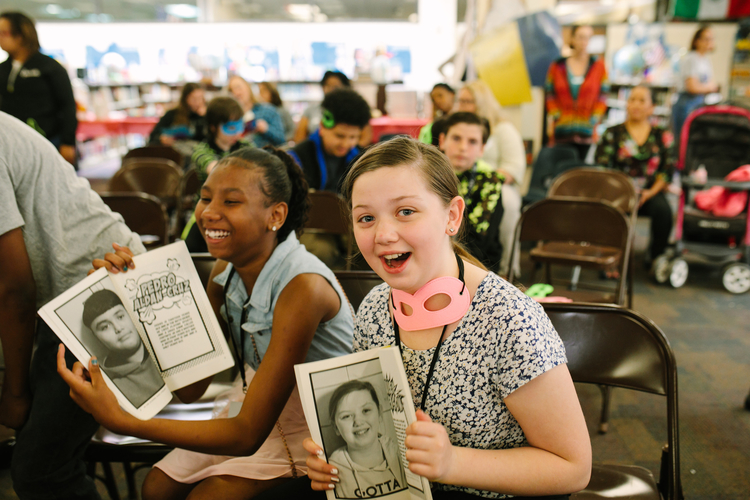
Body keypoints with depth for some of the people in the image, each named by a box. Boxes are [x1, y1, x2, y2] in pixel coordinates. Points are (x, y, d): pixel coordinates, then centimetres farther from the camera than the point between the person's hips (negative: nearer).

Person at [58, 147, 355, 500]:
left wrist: (123, 422, -35)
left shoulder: (303, 287, -31)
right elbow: (190, 387, -7)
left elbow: (248, 434, -30)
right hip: (262, 398, 7)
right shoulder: (226, 270, -7)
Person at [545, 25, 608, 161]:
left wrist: (594, 121, -5)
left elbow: (602, 96, 4)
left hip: (586, 131, 0)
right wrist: (554, 118, -5)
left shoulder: (598, 65, 6)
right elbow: (550, 95, 6)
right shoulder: (557, 66, 7)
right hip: (562, 130, 0)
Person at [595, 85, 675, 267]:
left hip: (649, 192, 2)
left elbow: (668, 169, 8)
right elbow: (601, 167, 2)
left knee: (663, 210, -30)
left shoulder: (662, 136, 13)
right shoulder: (613, 133, 9)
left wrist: (651, 192, -7)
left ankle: (656, 257, -7)